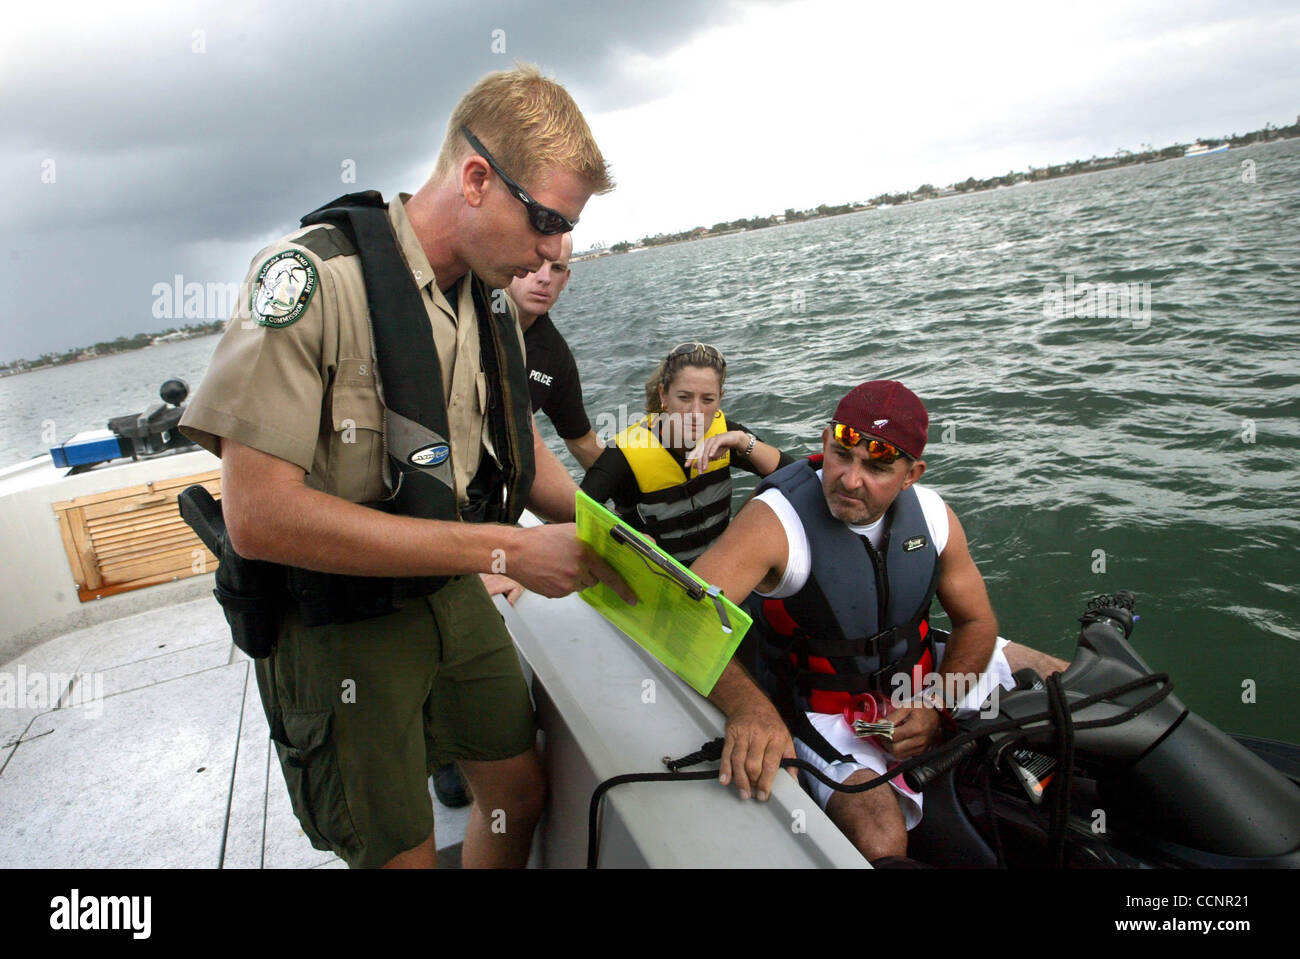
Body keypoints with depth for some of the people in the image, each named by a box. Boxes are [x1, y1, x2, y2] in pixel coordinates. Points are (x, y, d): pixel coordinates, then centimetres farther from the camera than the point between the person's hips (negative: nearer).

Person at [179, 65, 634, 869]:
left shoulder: (493, 310, 1)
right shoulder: (313, 276, -22)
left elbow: (523, 453, 14)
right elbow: (258, 516, -28)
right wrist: (502, 548, -28)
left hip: (455, 598, 7)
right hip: (340, 627, -6)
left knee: (523, 794, 18)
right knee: (403, 853, 8)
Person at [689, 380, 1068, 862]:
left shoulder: (933, 515, -10)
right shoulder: (775, 522, -29)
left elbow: (976, 622, 3)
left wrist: (937, 705, -14)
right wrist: (747, 704, -58)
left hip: (920, 675, 6)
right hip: (828, 709, -6)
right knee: (881, 845, -31)